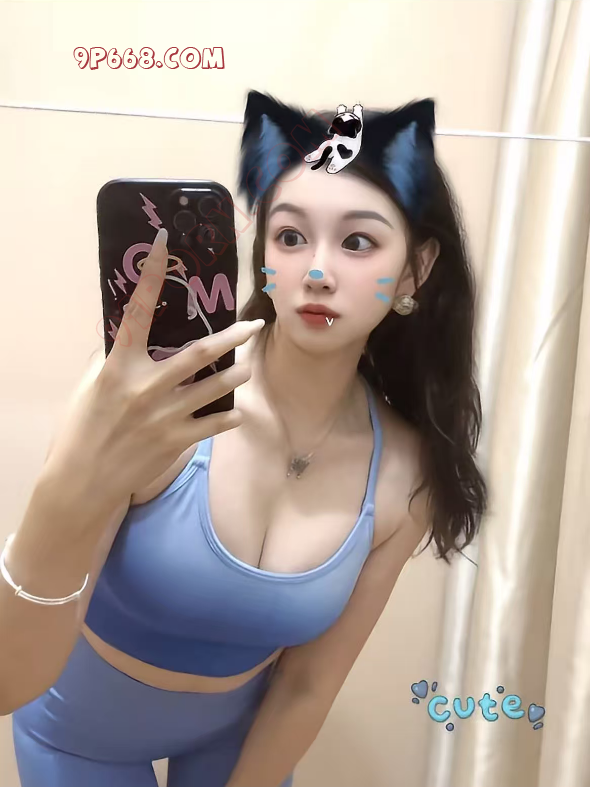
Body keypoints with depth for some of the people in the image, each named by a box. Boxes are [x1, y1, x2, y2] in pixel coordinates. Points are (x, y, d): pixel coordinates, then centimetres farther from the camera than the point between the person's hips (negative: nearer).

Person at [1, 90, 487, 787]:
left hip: (239, 721, 2)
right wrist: (71, 499, -51)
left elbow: (309, 684, -12)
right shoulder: (148, 390, -33)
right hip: (81, 719, -1)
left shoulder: (405, 477, -23)